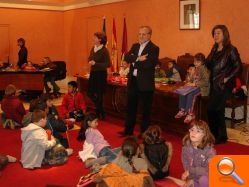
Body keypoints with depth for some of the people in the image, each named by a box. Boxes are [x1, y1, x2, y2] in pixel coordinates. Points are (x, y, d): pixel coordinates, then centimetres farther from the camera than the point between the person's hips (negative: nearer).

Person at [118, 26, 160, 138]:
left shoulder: (154, 48, -8)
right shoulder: (135, 46, 12)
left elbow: (149, 64, -23)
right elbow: (127, 57, -5)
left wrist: (134, 62, -13)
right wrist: (138, 59, -21)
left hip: (145, 83, -6)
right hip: (133, 81, 6)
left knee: (146, 109, 7)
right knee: (131, 107, 15)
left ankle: (144, 132, 19)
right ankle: (128, 130, 28)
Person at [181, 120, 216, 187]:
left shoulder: (209, 150, -20)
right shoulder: (186, 147, -8)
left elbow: (209, 169, -21)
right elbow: (185, 165, 2)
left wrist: (190, 171, -23)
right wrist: (190, 179, -10)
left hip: (205, 177, -4)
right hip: (192, 179, 4)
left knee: (203, 180, -36)